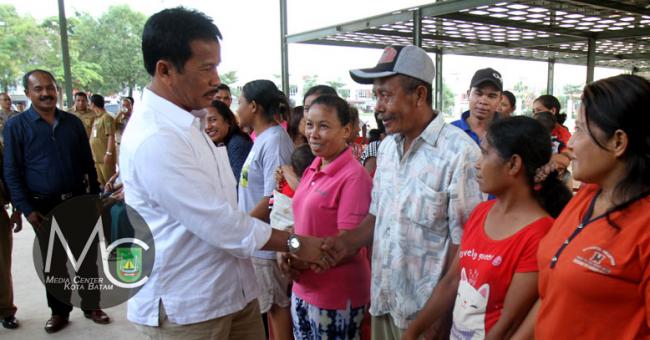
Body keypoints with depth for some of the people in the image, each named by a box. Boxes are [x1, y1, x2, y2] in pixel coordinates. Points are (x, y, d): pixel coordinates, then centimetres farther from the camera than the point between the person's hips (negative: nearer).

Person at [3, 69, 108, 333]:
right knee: (54, 262, 12)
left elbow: (88, 163, 8)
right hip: (45, 208, -2)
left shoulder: (73, 122, 4)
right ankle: (59, 311, 27)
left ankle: (91, 305, 25)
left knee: (88, 257, 9)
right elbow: (12, 172, -5)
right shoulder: (16, 126, -4)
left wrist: (95, 198, 5)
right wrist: (27, 210, -11)